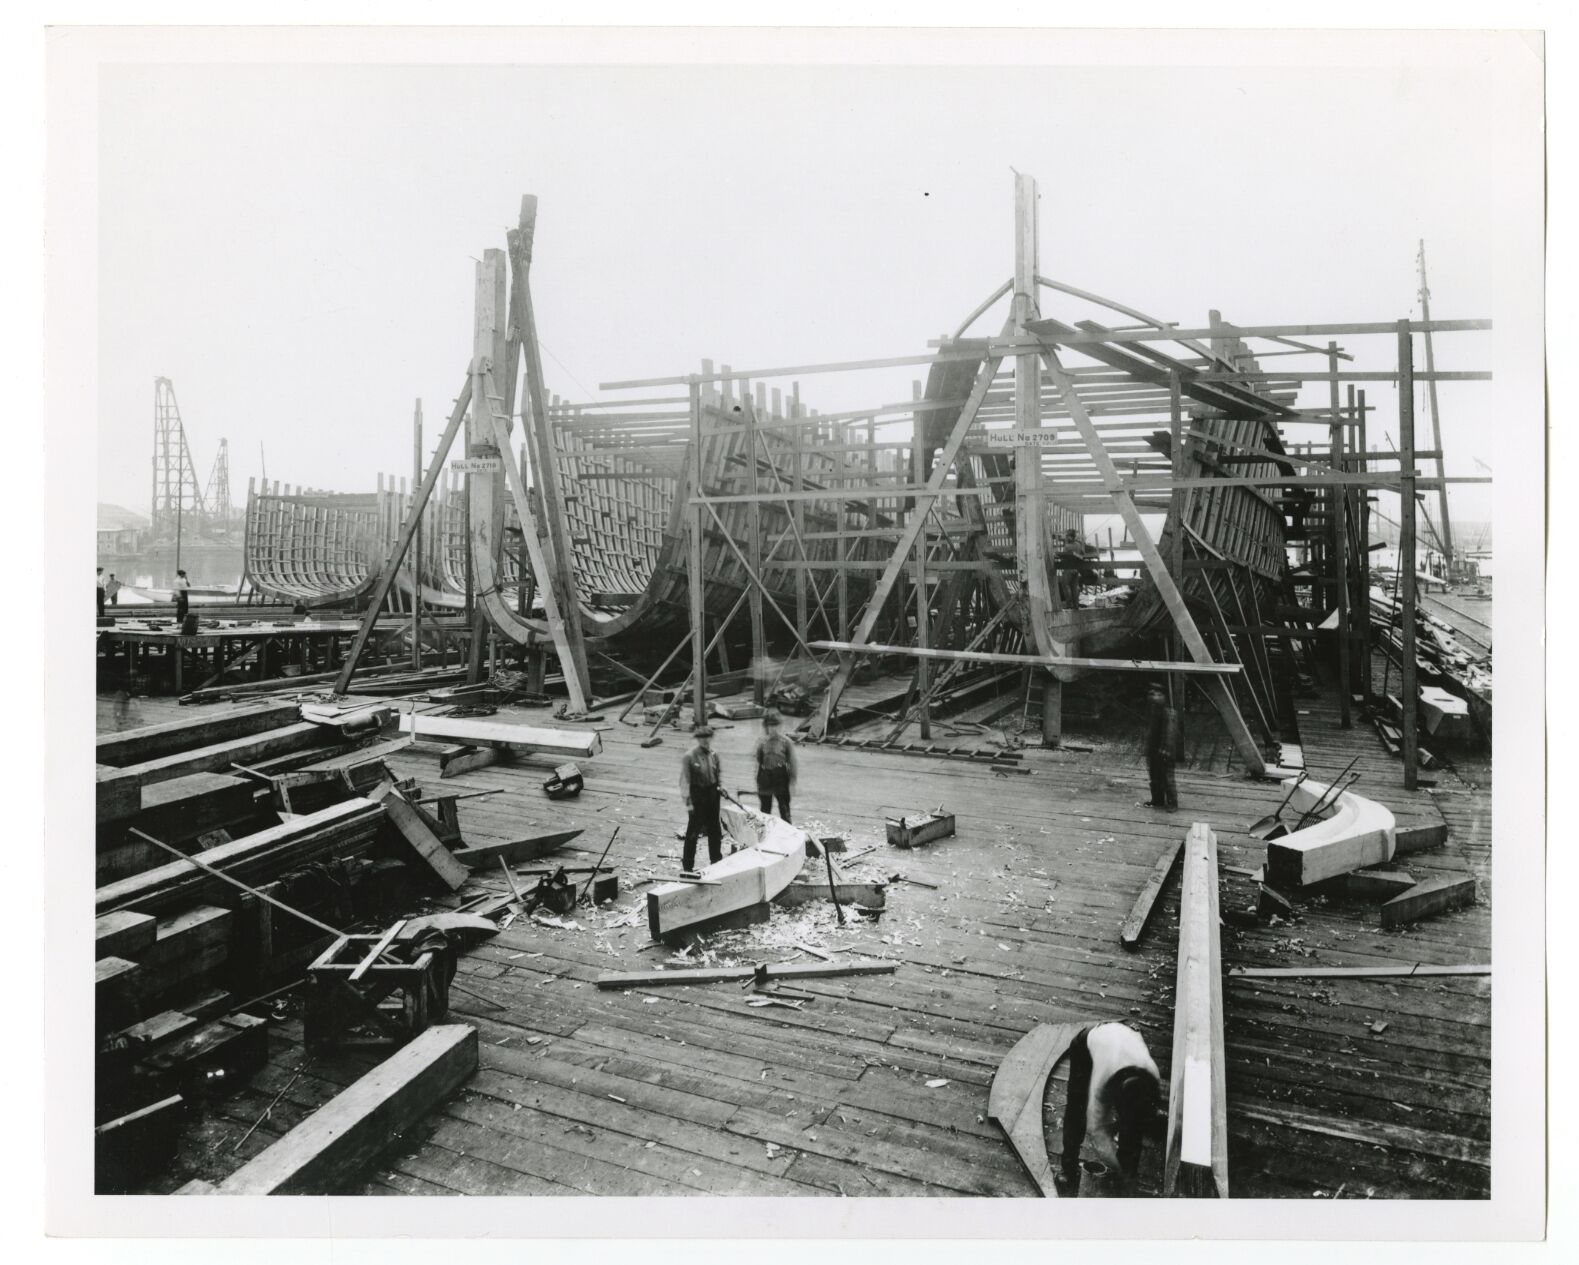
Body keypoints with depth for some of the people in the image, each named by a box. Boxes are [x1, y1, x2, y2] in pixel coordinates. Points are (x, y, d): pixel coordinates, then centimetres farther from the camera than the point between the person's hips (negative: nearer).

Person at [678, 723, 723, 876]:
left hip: (713, 793, 6)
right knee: (693, 831, -1)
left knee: (715, 829, 17)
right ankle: (687, 866, 8)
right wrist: (687, 801, -17)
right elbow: (685, 780, -14)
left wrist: (721, 785, 0)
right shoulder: (689, 756, -15)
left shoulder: (713, 754, 2)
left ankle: (716, 860, 33)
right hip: (698, 795, -6)